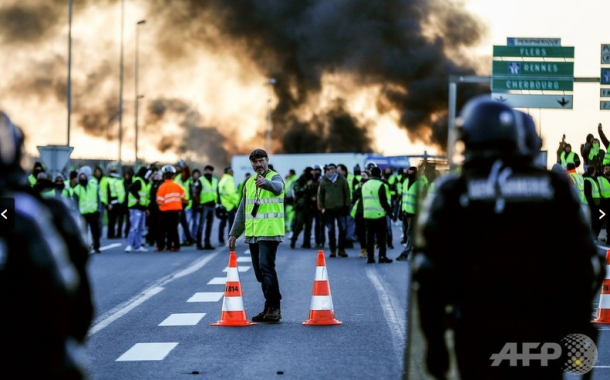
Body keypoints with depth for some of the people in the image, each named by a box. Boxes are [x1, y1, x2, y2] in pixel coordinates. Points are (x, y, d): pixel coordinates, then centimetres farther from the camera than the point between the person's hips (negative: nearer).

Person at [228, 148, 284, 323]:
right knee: (260, 273, 8)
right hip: (252, 235, 7)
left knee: (266, 267, -17)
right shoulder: (249, 183, 17)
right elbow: (242, 210, 22)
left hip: (270, 234, -7)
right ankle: (269, 309, 15)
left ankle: (274, 307, -15)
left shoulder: (275, 178, -4)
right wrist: (234, 233, 19)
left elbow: (276, 187, -31)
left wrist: (266, 182, -53)